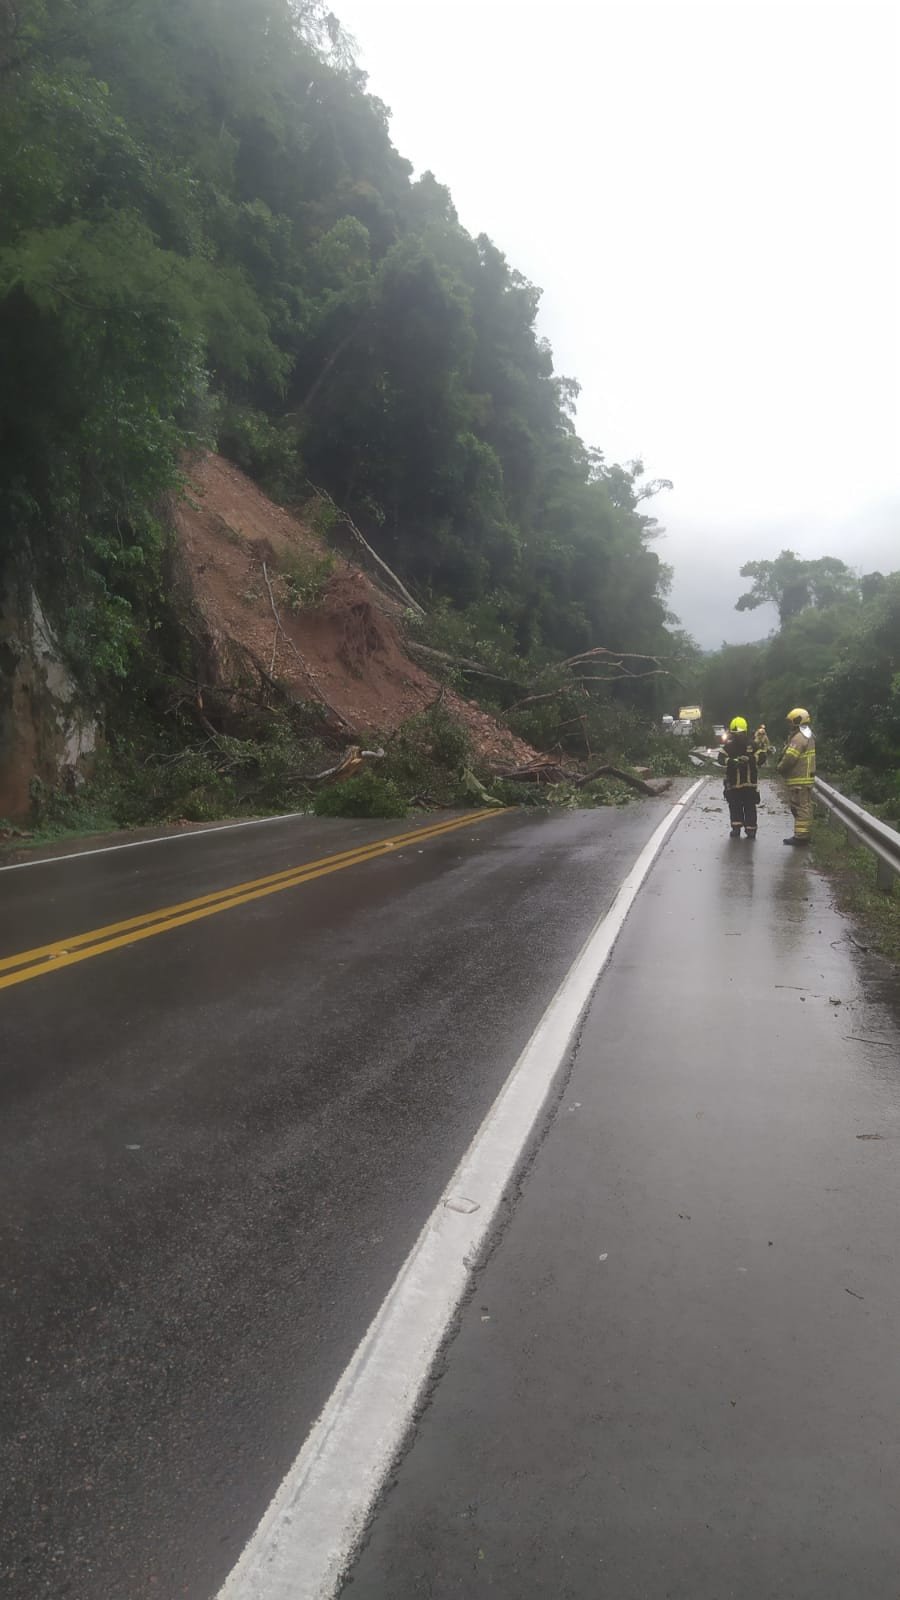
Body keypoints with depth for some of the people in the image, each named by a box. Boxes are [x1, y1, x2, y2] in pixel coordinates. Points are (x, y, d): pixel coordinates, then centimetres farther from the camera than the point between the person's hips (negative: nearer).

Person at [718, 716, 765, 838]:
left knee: (750, 807, 3)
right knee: (735, 806, 4)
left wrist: (750, 759, -27)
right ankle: (736, 828, 7)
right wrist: (732, 761, -27)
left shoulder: (752, 744, 0)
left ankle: (750, 830, 3)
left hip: (750, 783, -1)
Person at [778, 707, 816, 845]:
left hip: (798, 779, -10)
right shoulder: (809, 736, 16)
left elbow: (789, 758, -23)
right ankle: (804, 834, 21)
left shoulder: (799, 738, -18)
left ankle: (800, 835, -6)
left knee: (800, 807, -8)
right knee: (805, 806, 14)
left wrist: (780, 768, -5)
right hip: (807, 777, 10)